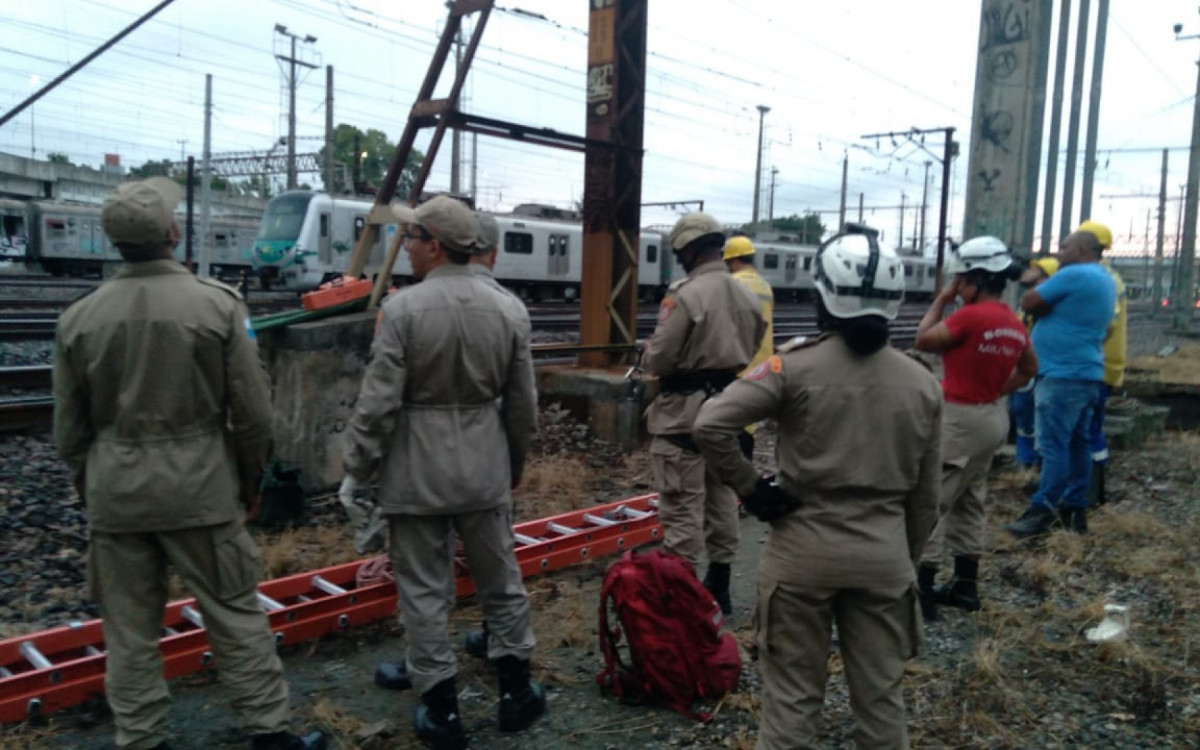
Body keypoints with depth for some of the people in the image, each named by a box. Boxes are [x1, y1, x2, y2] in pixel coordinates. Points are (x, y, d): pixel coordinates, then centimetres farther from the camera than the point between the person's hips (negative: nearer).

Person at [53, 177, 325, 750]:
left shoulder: (79, 318, -1)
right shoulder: (217, 303, -11)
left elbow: (70, 425, 7)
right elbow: (252, 411, -8)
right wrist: (251, 478, 6)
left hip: (114, 489, 3)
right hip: (200, 485, -3)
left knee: (129, 627, 14)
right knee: (235, 615, 8)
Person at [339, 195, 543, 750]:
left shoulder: (403, 308, -14)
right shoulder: (508, 310, 0)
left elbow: (378, 401, -14)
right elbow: (522, 405, 5)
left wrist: (356, 469, -2)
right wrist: (514, 464, 19)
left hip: (417, 469, -4)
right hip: (485, 467, 4)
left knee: (425, 590, 8)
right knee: (500, 579, 16)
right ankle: (516, 693, 27)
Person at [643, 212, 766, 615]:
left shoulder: (685, 294, -18)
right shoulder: (747, 296, 5)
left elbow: (658, 360, -17)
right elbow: (751, 353, 13)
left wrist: (648, 356, 5)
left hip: (686, 415, -8)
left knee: (682, 507, -1)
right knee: (722, 499, 17)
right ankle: (718, 585, 29)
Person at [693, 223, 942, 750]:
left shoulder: (796, 363, -11)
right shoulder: (921, 382, 1)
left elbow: (709, 425, -21)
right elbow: (923, 498, 7)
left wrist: (749, 488, -8)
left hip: (803, 549, -3)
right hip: (884, 554, 3)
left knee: (793, 696, 10)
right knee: (880, 696, 17)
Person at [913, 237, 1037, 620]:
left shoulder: (970, 316, -21)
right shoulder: (1014, 325, 7)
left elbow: (923, 340, -9)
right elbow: (1029, 368, 22)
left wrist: (943, 298, -2)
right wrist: (997, 392, 17)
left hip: (960, 418, -9)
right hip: (993, 417, 9)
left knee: (930, 502, -3)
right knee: (969, 502, 17)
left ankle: (922, 590, -1)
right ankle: (965, 585, 26)